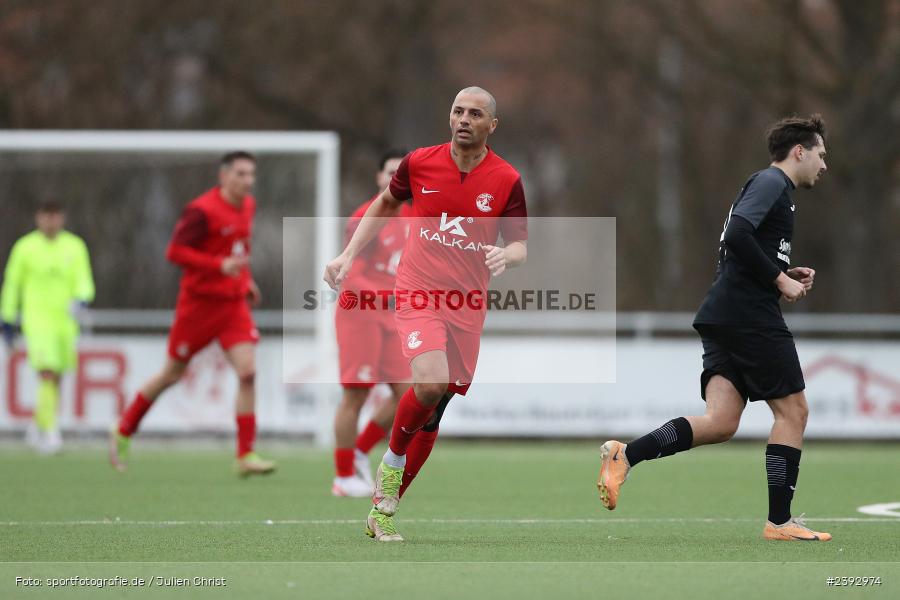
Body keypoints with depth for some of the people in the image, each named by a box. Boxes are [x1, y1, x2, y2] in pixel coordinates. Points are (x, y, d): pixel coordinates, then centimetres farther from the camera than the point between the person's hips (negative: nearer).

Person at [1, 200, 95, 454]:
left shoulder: (75, 247, 5)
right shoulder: (25, 247, 0)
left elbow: (84, 282, 2)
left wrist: (80, 301, -20)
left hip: (65, 320, 3)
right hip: (37, 319, -3)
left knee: (56, 378, 11)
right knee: (47, 373, -19)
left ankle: (38, 425, 32)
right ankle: (49, 431, -20)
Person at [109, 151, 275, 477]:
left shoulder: (248, 206, 8)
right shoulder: (202, 211, -16)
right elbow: (175, 251, -19)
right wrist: (220, 265, -27)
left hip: (234, 303, 6)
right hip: (199, 301, -6)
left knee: (247, 371, -12)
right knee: (172, 374, 7)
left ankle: (246, 455, -9)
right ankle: (123, 432, 28)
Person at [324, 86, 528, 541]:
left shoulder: (506, 180, -1)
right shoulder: (420, 163, 0)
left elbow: (519, 244, 6)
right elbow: (384, 205, 19)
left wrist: (506, 256, -18)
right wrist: (348, 256, 13)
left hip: (467, 306, 2)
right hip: (418, 294, -2)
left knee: (433, 413, 4)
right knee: (430, 383, -27)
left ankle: (383, 511, 17)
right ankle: (393, 459, 1)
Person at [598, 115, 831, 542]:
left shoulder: (767, 184, 25)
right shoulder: (772, 183, -6)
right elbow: (738, 235, -22)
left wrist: (787, 275, 17)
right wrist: (780, 279, -14)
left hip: (722, 316, 9)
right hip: (752, 315, -9)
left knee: (720, 423, -3)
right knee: (792, 410, 0)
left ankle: (625, 455, -16)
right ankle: (780, 521, 2)